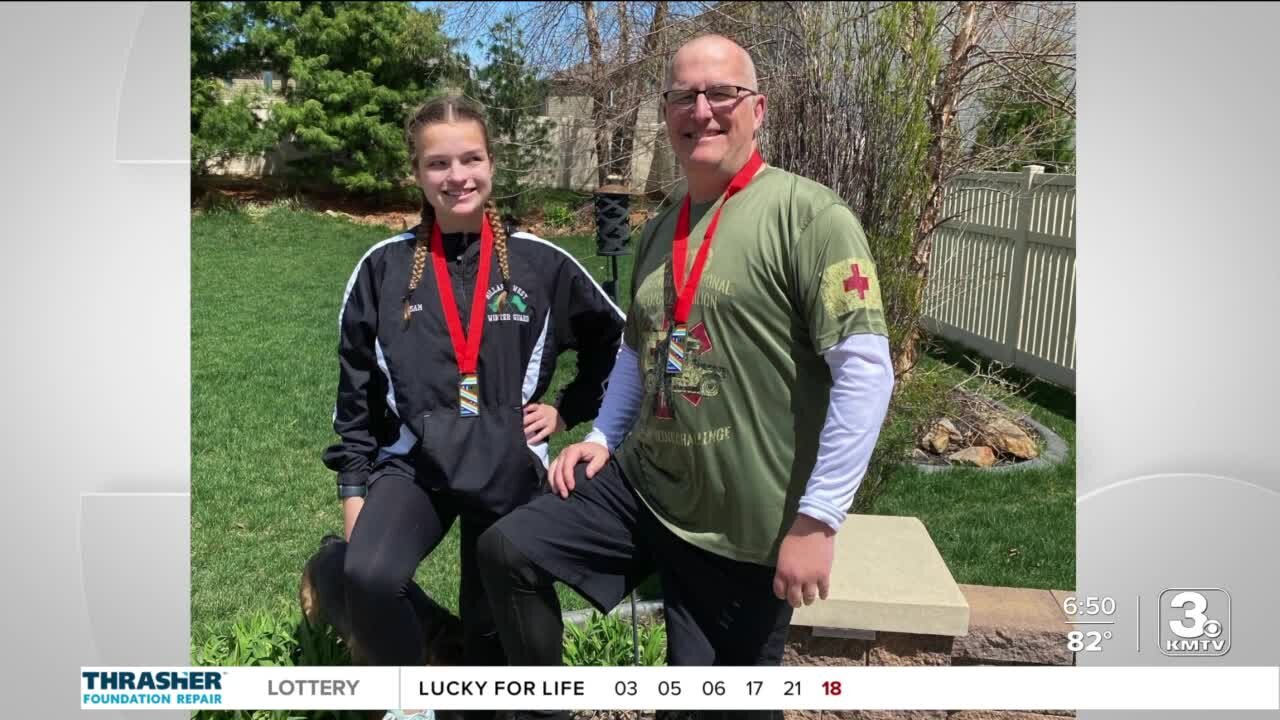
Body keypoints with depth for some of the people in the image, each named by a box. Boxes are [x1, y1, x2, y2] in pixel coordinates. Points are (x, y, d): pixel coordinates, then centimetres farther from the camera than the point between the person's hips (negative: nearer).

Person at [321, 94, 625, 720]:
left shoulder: (540, 263, -2)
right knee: (369, 575, -26)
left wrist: (569, 412, 6)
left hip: (510, 471, 1)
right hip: (413, 462, 0)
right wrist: (353, 489, 3)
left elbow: (614, 340, 12)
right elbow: (356, 389, 5)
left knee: (493, 624, 7)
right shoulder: (384, 267, -1)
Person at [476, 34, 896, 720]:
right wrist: (601, 437, 11)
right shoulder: (660, 231, 10)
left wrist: (817, 519, -21)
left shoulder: (808, 214, -14)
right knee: (506, 550, -3)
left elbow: (866, 369, -20)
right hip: (641, 486, 7)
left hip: (744, 530, -6)